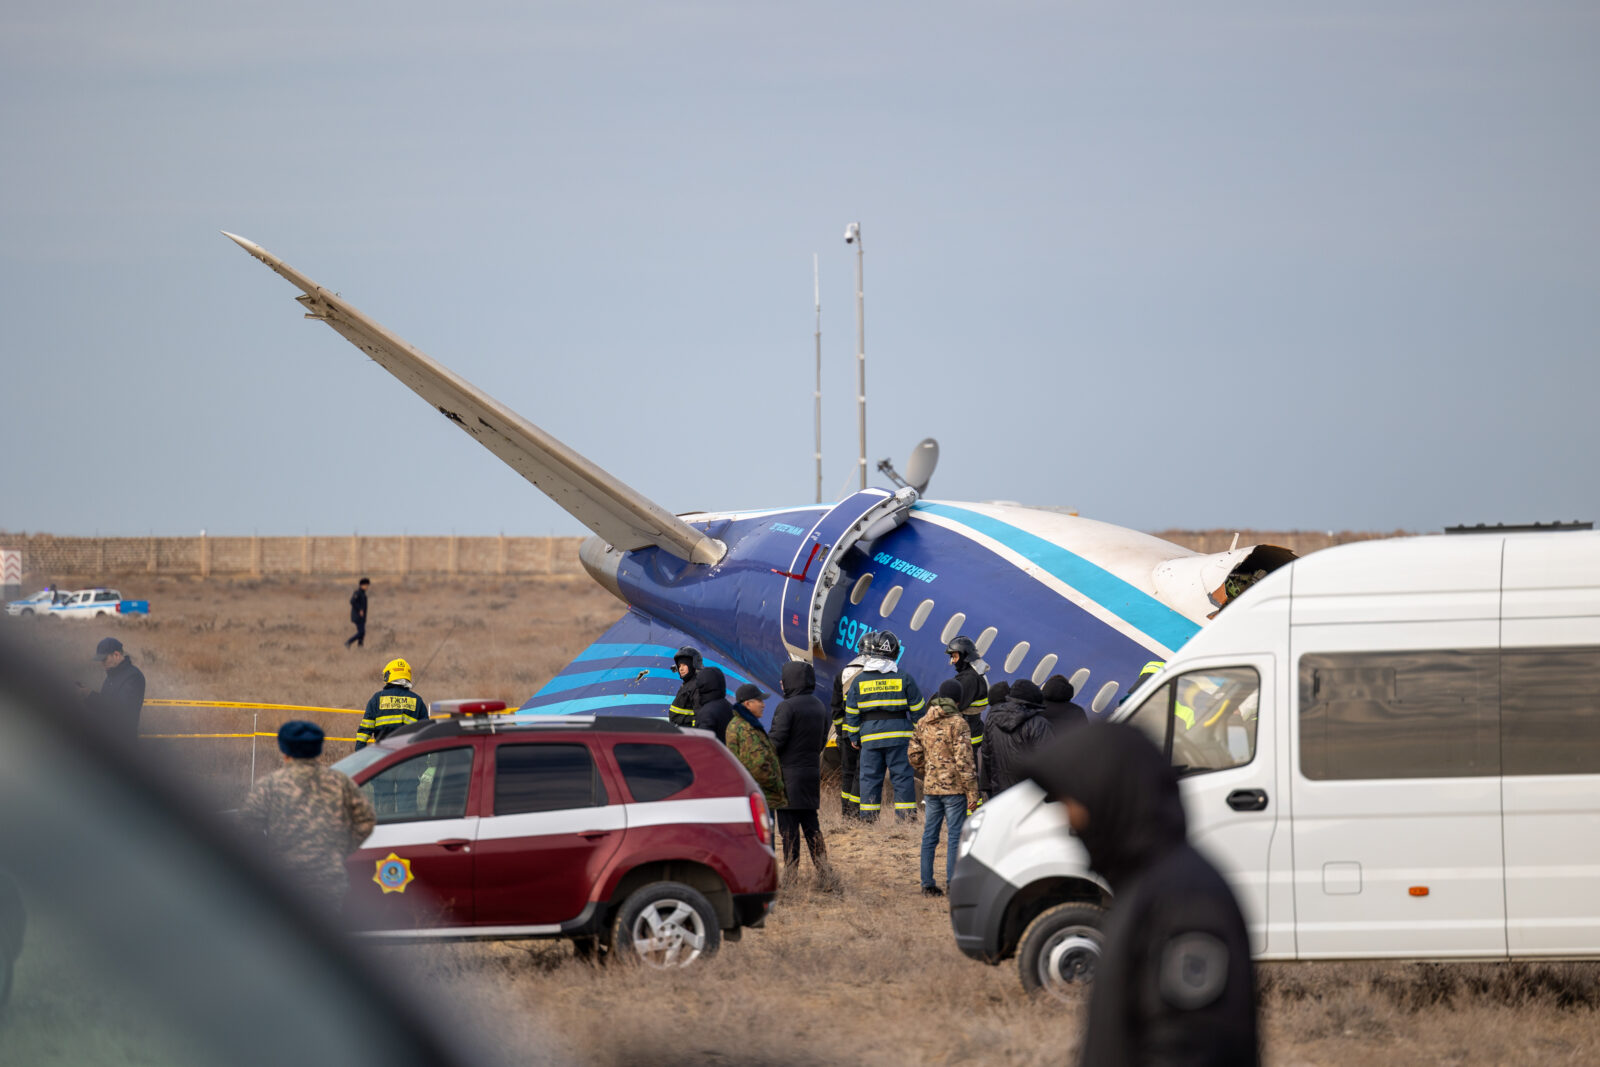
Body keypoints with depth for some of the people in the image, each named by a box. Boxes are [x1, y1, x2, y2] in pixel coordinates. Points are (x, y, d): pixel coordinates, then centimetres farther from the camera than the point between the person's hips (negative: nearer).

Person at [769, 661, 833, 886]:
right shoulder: (819, 707, 10)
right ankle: (823, 872, 6)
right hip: (812, 772, 7)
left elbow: (776, 741, -17)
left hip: (790, 774, -7)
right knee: (811, 825, 12)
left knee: (789, 827, -3)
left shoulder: (787, 707, -15)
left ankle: (791, 873, -2)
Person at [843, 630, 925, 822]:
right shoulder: (904, 679, -2)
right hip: (898, 735, -1)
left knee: (870, 777, 7)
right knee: (902, 774, 3)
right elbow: (918, 710, 2)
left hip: (870, 737, 1)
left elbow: (851, 713, 6)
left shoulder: (859, 681, 2)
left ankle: (868, 815, 5)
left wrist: (854, 738, 16)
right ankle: (906, 814, 0)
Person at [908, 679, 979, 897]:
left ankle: (927, 884, 11)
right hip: (954, 788, -6)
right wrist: (972, 792, -11)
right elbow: (963, 760, -15)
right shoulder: (957, 723, -12)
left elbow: (914, 754, 12)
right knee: (955, 835, -2)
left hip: (931, 788, 6)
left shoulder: (923, 723, 8)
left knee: (930, 836, 9)